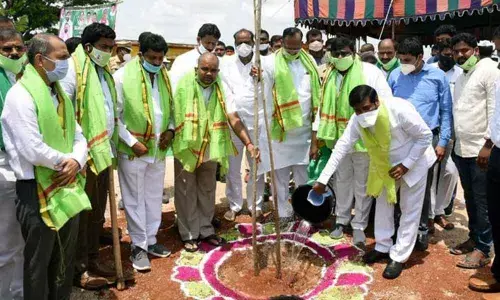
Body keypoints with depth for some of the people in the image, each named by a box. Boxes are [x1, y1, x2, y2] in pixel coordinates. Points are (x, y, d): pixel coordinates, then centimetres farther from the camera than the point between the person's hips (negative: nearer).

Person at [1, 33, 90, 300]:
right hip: (37, 191, -8)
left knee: (65, 258, 20)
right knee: (38, 263, 9)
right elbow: (33, 151, -23)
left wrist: (76, 161, -10)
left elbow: (78, 135, 10)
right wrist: (65, 161, -8)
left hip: (68, 187, 8)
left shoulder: (59, 94, 12)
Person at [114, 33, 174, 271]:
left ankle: (151, 240, 30)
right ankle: (139, 246, 19)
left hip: (158, 149, 6)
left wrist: (170, 129, 0)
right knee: (135, 200, 5)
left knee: (154, 197, 15)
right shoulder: (123, 76, -10)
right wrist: (131, 141, -15)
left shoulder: (165, 76, 8)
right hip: (133, 150, -5)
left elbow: (171, 107, 17)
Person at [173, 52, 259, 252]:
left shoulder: (221, 90, -3)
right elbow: (173, 114, -7)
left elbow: (234, 119, -9)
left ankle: (206, 230, 31)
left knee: (207, 191, 15)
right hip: (186, 149, -3)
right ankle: (189, 234, 21)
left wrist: (248, 143, -18)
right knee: (187, 193, 7)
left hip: (211, 150, 4)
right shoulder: (183, 86, -12)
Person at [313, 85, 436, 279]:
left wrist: (406, 165, -25)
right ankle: (383, 247, 31)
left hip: (414, 161, -5)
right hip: (384, 164, 5)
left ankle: (399, 257, 13)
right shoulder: (357, 121, -20)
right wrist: (323, 179, -22)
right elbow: (341, 148, -18)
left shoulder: (400, 110, -35)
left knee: (410, 210, 2)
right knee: (383, 204, 14)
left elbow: (426, 136, -23)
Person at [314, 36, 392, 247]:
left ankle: (359, 225, 21)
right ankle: (341, 220, 32)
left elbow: (386, 101, -12)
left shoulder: (370, 72, -10)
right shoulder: (329, 76, 6)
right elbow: (324, 105, 12)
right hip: (339, 137, 5)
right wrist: (318, 132, 10)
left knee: (362, 183, 8)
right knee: (342, 180, 17)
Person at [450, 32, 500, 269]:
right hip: (461, 149, 7)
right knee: (470, 198, 14)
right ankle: (474, 238, 26)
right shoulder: (460, 78, 16)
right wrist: (454, 143, 13)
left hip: (481, 149, -7)